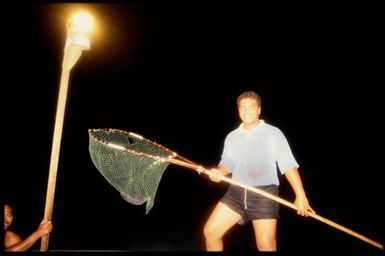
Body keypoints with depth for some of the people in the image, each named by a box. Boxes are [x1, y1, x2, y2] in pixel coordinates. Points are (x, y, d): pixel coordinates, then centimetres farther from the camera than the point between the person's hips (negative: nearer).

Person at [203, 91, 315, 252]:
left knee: (266, 247, -4)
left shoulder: (273, 133, 0)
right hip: (236, 192, 4)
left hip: (264, 195, -4)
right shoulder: (232, 137, 14)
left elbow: (289, 165, -5)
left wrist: (301, 195, -12)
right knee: (210, 232, 1)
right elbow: (227, 163, 14)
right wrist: (219, 172, -10)